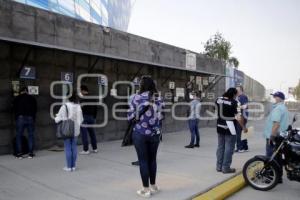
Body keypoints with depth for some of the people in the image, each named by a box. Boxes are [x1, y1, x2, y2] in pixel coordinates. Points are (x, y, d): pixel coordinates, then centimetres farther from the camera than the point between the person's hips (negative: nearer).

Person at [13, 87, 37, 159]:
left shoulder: (17, 98, 6)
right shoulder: (32, 98, 9)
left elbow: (14, 108, 9)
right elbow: (35, 109, 11)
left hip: (20, 118, -1)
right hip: (30, 118, 1)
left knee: (19, 135, 7)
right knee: (31, 135, 6)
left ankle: (19, 153, 7)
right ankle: (31, 153, 7)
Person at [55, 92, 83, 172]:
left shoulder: (65, 106, -14)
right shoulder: (78, 106, -1)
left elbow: (58, 119, -10)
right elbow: (81, 119, 7)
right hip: (76, 130, 4)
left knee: (68, 148, 4)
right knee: (74, 147, 11)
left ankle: (69, 167, 11)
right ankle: (73, 166, 18)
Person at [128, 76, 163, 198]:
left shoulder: (137, 98, -6)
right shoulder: (157, 99, 3)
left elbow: (130, 116, -5)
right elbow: (159, 113, 8)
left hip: (140, 133, -3)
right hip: (154, 133, 3)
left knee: (143, 161, 5)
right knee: (152, 160, 14)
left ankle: (146, 189, 12)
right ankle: (153, 186, 27)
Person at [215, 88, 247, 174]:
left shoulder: (219, 100, 3)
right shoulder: (233, 102, -14)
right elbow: (237, 117, -15)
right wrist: (244, 127, -5)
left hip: (220, 127, 6)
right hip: (230, 128, -6)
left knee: (220, 147, 14)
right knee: (229, 148, 2)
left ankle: (219, 166, 20)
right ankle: (226, 168, 6)